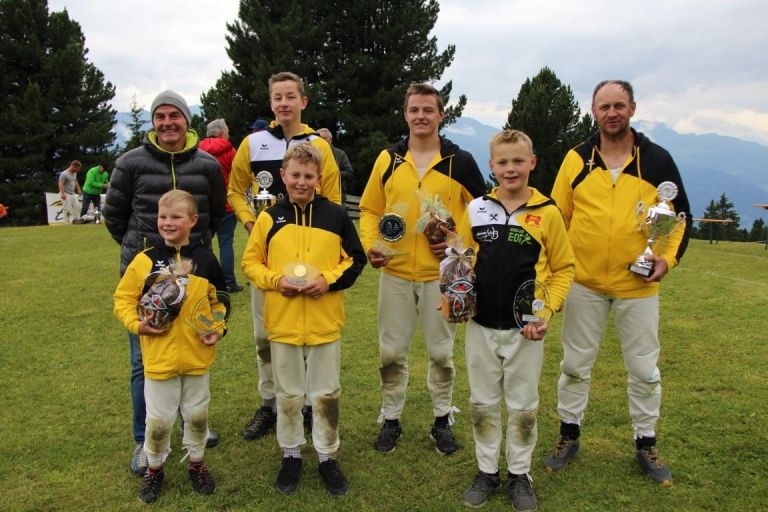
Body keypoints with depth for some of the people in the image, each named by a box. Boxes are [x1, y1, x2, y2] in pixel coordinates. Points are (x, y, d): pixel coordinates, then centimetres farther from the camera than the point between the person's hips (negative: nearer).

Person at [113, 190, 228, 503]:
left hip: (197, 354, 2)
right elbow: (123, 299, 1)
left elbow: (218, 300, 8)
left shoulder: (205, 260, -3)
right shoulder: (144, 261, -7)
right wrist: (137, 324, -15)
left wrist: (218, 328, -5)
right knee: (158, 420, 9)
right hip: (159, 356, -1)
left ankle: (196, 464, 37)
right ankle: (154, 468, 33)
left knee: (197, 413, 16)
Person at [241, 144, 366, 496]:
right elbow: (250, 262, 5)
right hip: (282, 324, 1)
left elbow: (355, 260, 3)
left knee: (326, 395, 11)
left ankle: (327, 457, 29)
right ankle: (291, 455, 33)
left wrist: (329, 280, -13)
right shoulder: (269, 218, 0)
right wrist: (275, 280, -13)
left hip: (325, 323, 0)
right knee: (288, 395, 15)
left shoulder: (336, 215, -1)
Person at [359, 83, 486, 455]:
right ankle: (391, 419, 26)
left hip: (442, 274, -1)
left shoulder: (461, 162, -1)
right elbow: (369, 209, 10)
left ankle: (442, 420, 28)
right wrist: (370, 244, -7)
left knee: (441, 351, 10)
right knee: (391, 350, 9)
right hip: (395, 273, 2)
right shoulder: (388, 159, 5)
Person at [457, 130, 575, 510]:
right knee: (482, 403, 14)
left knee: (523, 406, 12)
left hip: (526, 329, -2)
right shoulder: (476, 210, 0)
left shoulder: (548, 213, -6)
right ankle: (486, 471, 31)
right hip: (480, 326, 2)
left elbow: (563, 268, 0)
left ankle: (519, 474, 30)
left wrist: (546, 311, -12)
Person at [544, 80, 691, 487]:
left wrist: (669, 257, -10)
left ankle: (646, 444, 29)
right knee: (575, 364, 10)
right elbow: (557, 216, 4)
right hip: (584, 282, 1)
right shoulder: (576, 159, 1)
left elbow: (680, 215, 6)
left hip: (638, 285, 0)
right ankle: (569, 435, 28)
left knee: (644, 369, 10)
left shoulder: (657, 160, 0)